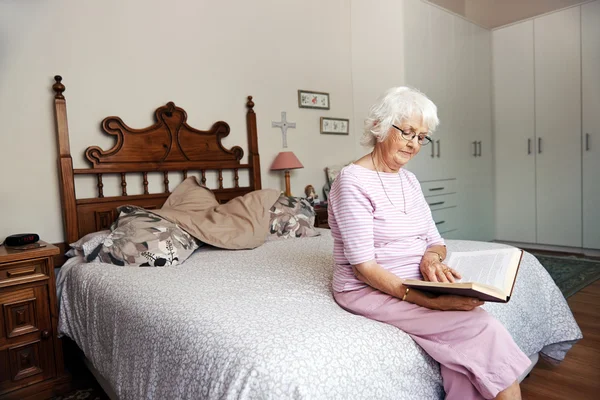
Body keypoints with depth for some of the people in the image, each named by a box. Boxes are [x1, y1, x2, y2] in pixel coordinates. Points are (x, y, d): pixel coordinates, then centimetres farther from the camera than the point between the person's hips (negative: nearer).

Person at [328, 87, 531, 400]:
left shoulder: (409, 180, 10)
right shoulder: (352, 181, -14)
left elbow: (436, 242, 12)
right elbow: (364, 268, -19)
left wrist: (432, 259, -13)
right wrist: (429, 301, -27)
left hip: (412, 285, 7)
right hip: (369, 291, -6)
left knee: (464, 345, -20)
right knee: (483, 328, -19)